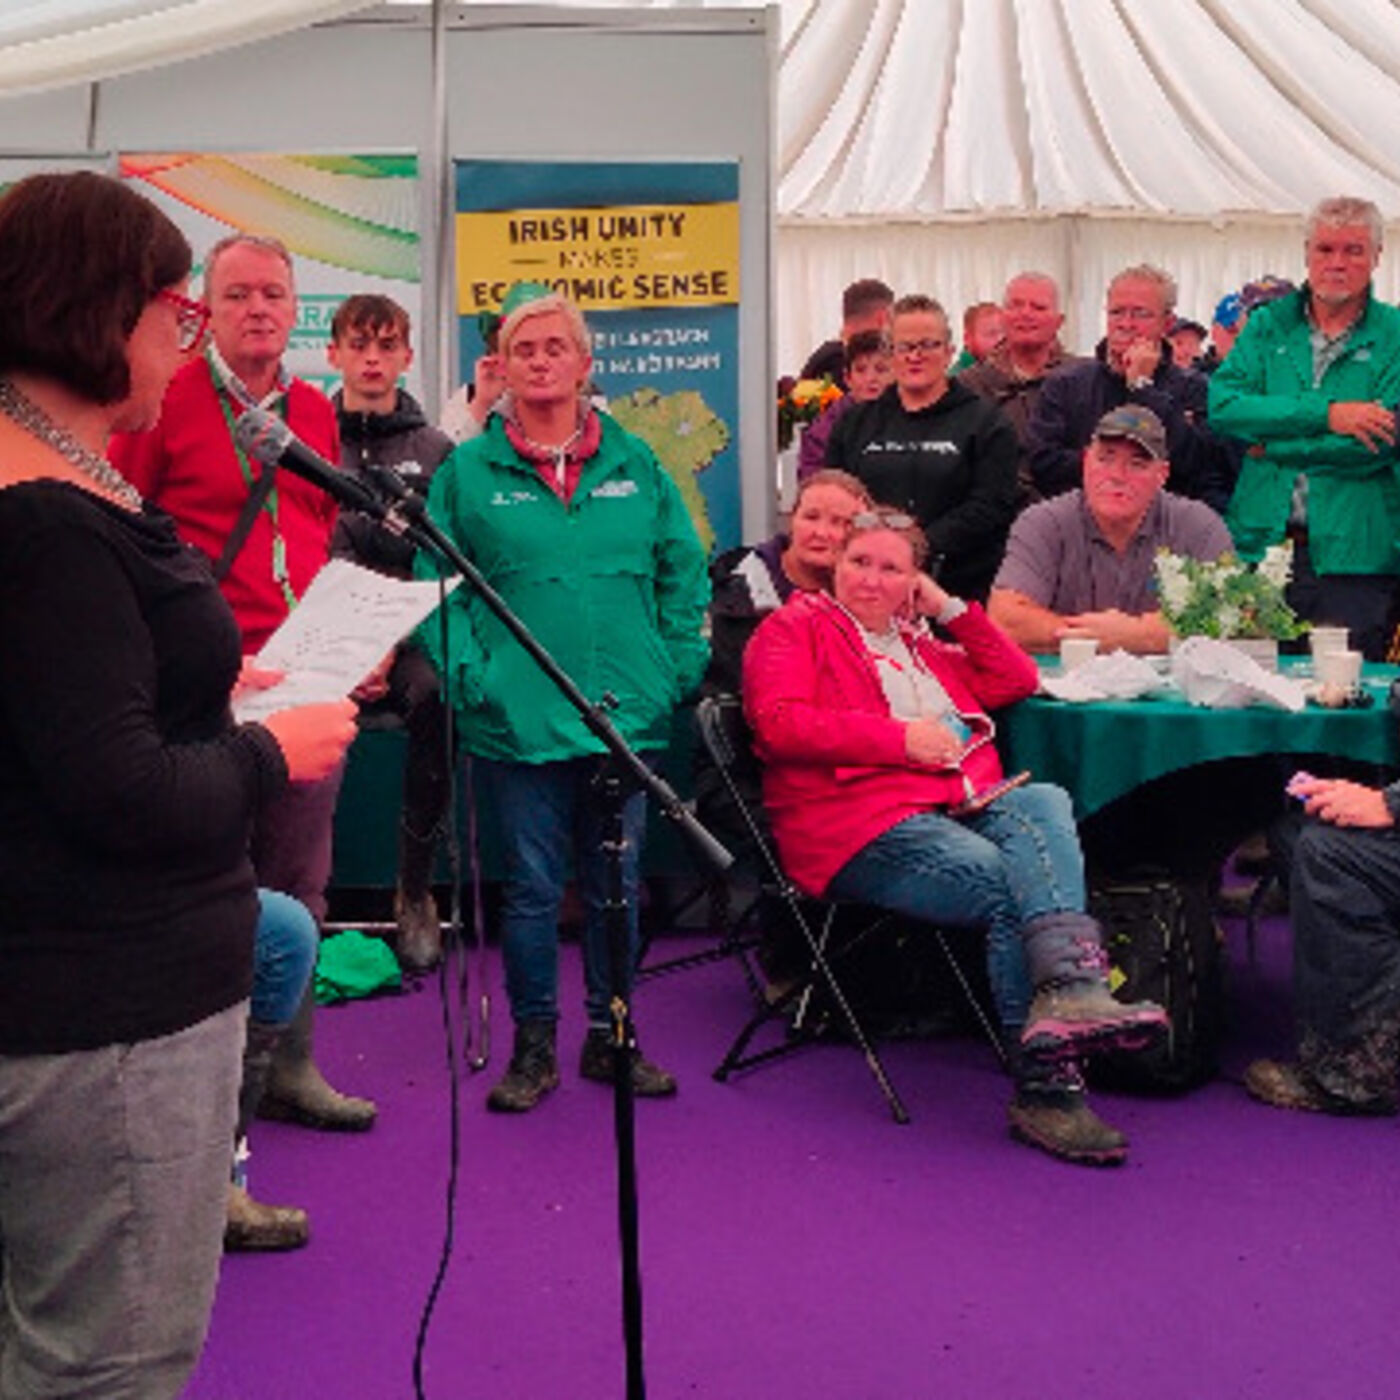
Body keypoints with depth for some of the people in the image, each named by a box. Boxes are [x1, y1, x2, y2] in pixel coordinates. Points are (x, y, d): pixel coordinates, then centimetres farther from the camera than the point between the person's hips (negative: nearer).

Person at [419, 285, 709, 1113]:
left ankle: (611, 1036, 25)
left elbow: (684, 573, 11)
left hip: (627, 711, 2)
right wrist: (469, 677, -11)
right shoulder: (468, 472, 2)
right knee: (533, 886, 5)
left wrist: (678, 669, 1)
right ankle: (534, 1045, 20)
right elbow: (438, 586, 0)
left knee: (616, 884, 11)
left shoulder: (634, 464, 9)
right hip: (519, 719, -2)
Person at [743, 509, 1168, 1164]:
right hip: (867, 829, -6)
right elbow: (780, 723, -5)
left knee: (1043, 802, -28)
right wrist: (899, 738, -9)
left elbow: (1017, 680, 28)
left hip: (965, 808, 6)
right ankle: (1046, 1085, -33)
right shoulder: (794, 628, 13)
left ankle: (1068, 990, -46)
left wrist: (952, 608, 21)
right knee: (1012, 885, -29)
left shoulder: (921, 643, 32)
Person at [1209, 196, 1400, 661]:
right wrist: (1325, 414, -13)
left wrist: (1274, 444, -7)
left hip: (1353, 555, -1)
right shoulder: (1267, 325, 11)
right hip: (1258, 544, 2)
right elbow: (1222, 405, -5)